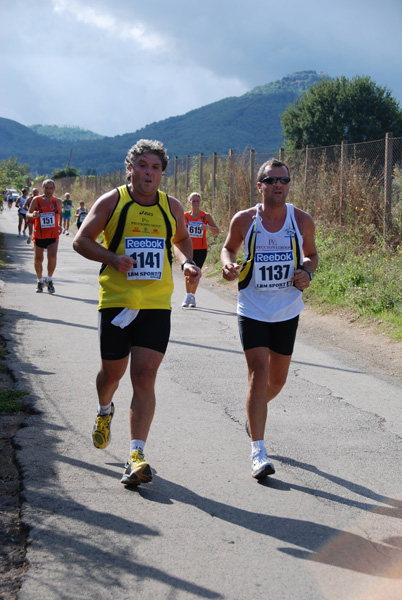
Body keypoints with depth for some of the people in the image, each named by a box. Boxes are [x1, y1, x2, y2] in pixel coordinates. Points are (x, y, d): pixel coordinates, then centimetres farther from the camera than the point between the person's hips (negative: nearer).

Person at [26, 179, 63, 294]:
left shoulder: (58, 201, 3)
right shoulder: (36, 200, -4)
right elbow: (28, 214, -3)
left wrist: (60, 225, 9)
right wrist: (32, 215, -26)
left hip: (53, 236, 0)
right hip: (39, 235, 0)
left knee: (52, 257, -16)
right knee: (38, 260, 6)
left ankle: (49, 280, 6)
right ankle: (40, 281, 29)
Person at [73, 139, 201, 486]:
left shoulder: (172, 207, 8)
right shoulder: (112, 201, -1)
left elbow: (182, 239, 26)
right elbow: (81, 241, -1)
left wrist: (187, 263, 4)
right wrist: (113, 258, -18)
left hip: (157, 305, 1)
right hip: (116, 302, -1)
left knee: (145, 377, -9)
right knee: (112, 371, 11)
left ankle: (137, 455, -9)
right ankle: (104, 411, 48)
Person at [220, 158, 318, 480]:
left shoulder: (302, 220, -4)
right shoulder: (244, 220, -7)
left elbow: (312, 254, 12)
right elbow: (229, 248, 10)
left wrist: (308, 272, -10)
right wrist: (229, 264, -12)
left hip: (287, 312, 3)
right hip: (252, 311, -2)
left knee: (278, 379, 14)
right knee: (259, 375, -13)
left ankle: (253, 414, 47)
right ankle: (258, 453, -9)